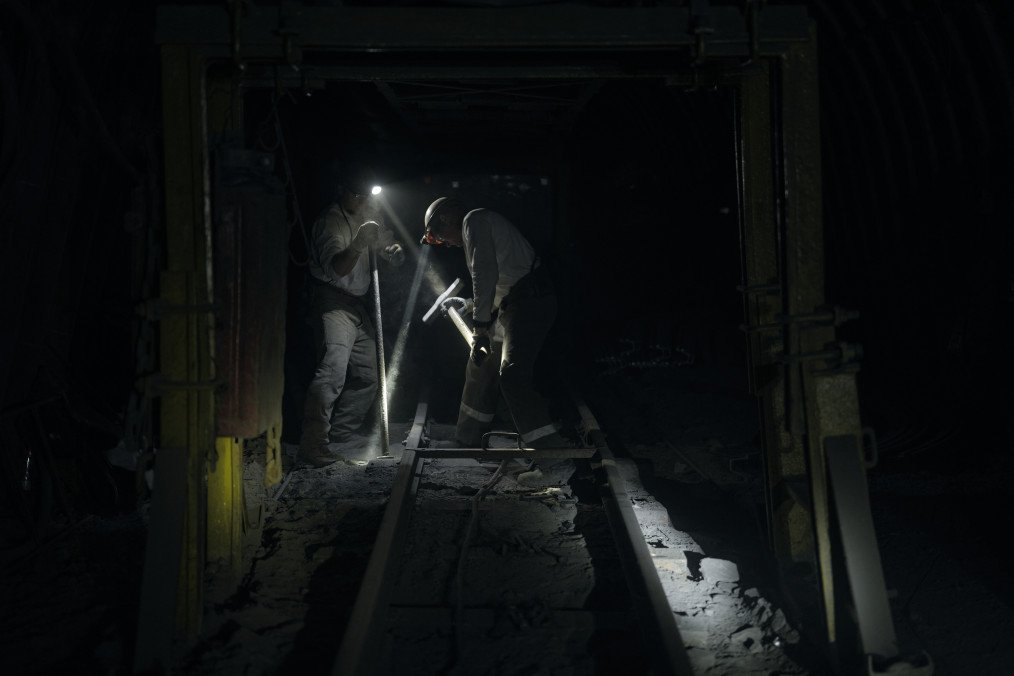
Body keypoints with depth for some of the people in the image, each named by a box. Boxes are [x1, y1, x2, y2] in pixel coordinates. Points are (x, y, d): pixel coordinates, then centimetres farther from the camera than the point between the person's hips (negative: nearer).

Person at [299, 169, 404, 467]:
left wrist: (395, 250, 0)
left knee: (367, 376, 10)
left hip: (358, 304, 9)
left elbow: (386, 241, 24)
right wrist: (358, 246, -47)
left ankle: (338, 435, 21)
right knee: (334, 368, -26)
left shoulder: (369, 214, 10)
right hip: (333, 300, -9)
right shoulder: (331, 221, -16)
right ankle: (312, 443, -30)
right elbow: (335, 268, -29)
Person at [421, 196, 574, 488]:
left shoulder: (474, 220, -5)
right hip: (514, 306, 11)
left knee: (512, 376, -21)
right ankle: (466, 442, 34)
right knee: (481, 368, 20)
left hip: (528, 301, -11)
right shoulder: (481, 224, 26)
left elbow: (485, 273, -17)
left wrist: (480, 328, -18)